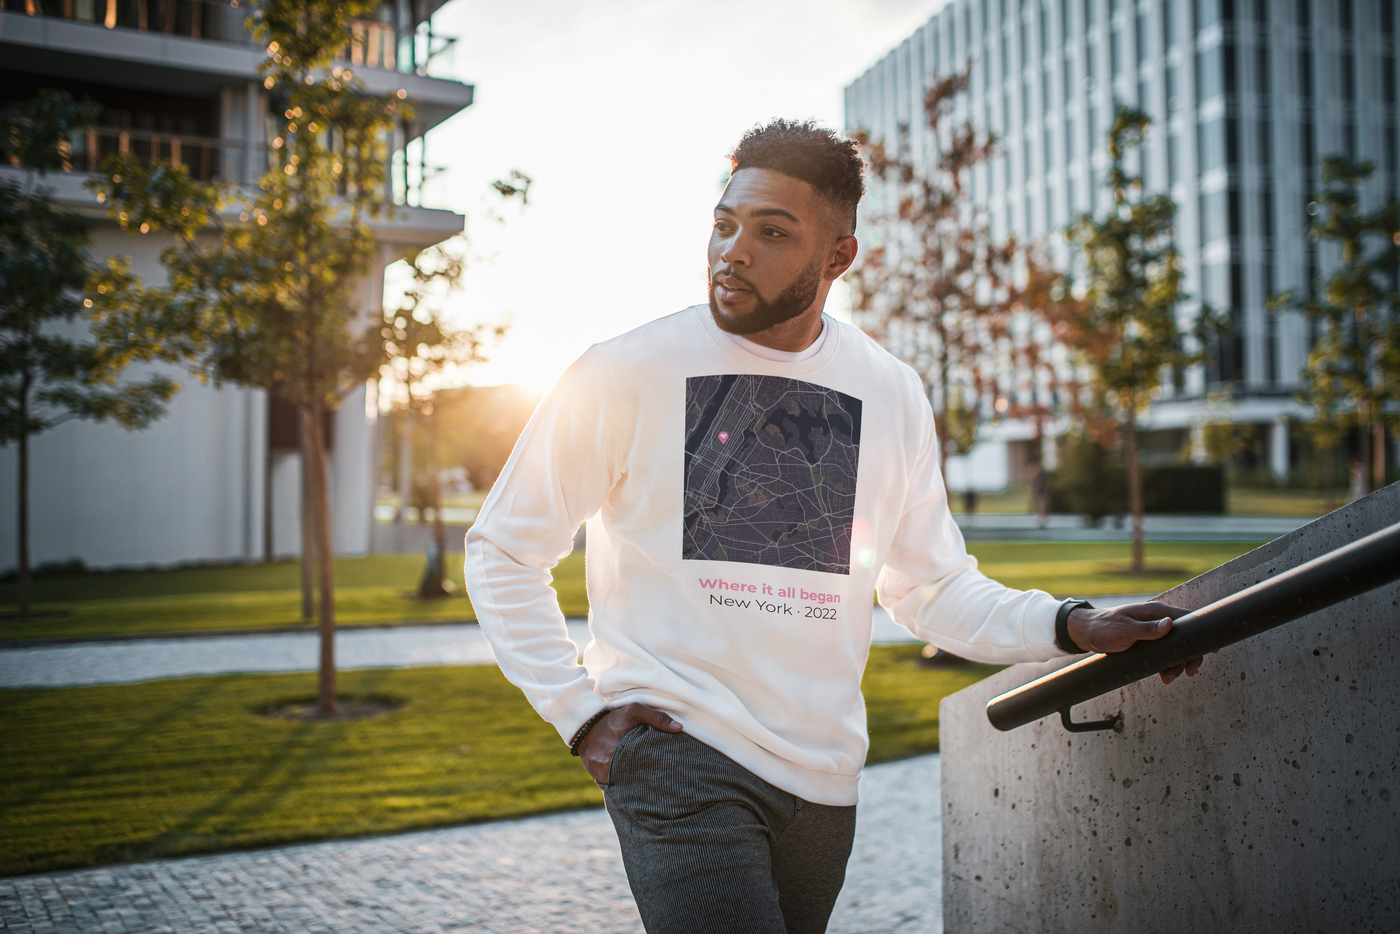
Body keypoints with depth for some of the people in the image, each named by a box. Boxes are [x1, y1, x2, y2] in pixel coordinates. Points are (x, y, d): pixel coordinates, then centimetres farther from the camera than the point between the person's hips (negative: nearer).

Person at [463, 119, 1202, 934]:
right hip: (677, 752, -4)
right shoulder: (625, 375, -7)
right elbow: (503, 552, 1)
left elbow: (936, 589, 9)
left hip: (823, 776, 5)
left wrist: (1073, 627, -7)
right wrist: (579, 708, -7)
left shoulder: (891, 395, 5)